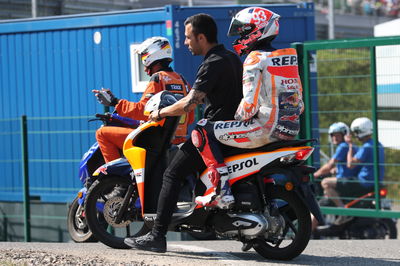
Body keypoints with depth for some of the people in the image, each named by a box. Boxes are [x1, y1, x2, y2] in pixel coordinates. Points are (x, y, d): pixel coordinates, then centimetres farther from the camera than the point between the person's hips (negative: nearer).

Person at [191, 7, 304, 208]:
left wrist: (237, 119, 2)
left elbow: (250, 103, -16)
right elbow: (298, 101, 18)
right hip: (291, 129, 9)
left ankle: (222, 192, -12)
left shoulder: (256, 59, -9)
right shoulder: (289, 57, 16)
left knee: (203, 131, -3)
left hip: (266, 128, -9)